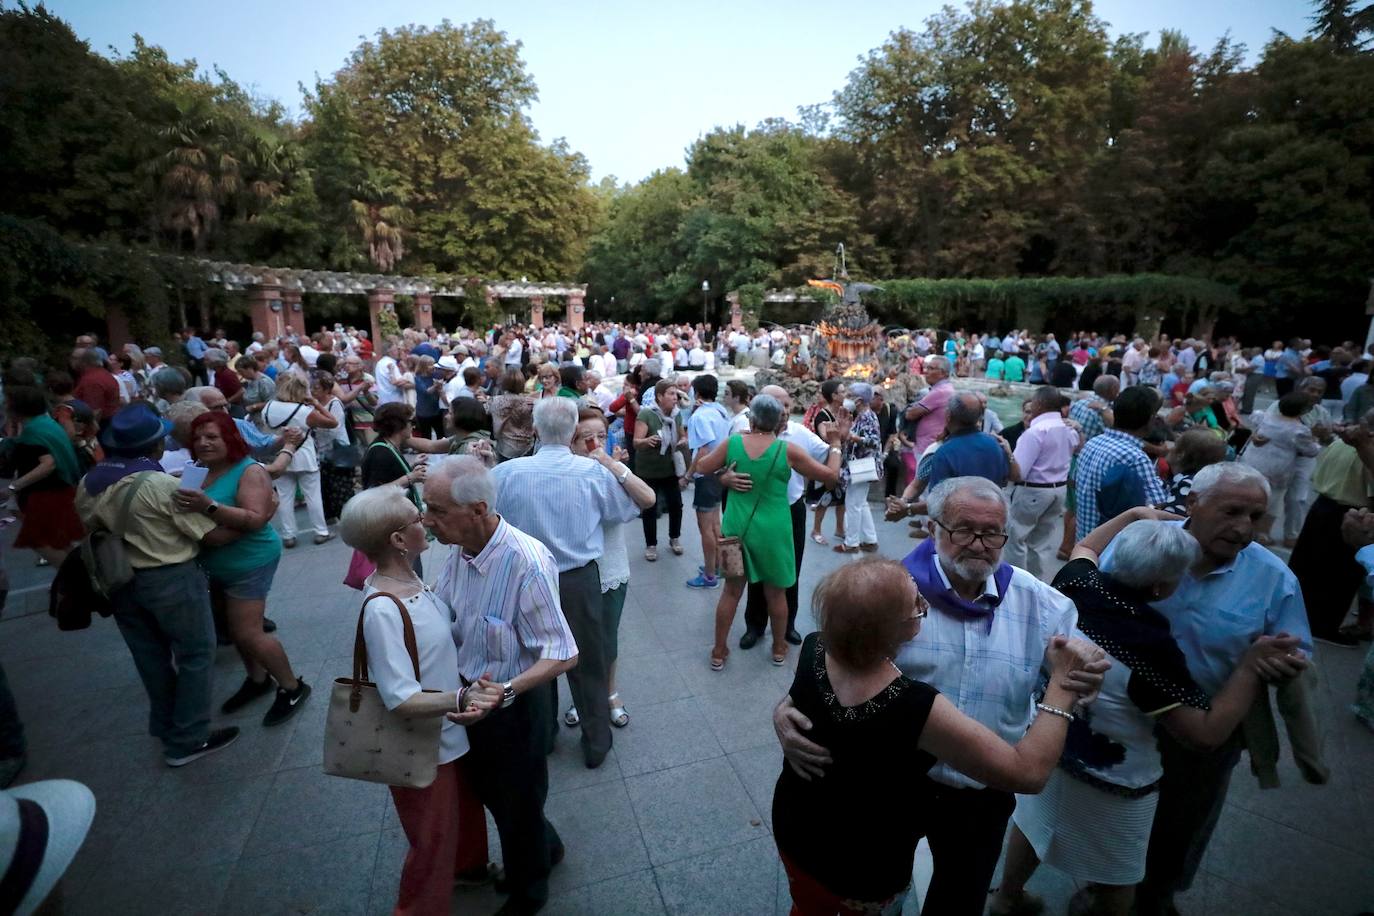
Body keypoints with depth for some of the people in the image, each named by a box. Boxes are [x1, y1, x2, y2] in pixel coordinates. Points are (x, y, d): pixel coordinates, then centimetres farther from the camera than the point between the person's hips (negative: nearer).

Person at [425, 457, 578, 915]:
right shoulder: (462, 550, -10)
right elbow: (435, 613, 7)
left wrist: (504, 691, -41)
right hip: (472, 693, 7)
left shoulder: (527, 564, -35)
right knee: (487, 789, 28)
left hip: (514, 704, -7)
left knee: (516, 804, 19)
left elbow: (564, 655, -30)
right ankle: (546, 849, 58)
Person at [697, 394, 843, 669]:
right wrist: (835, 443, 7)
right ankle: (779, 649, 35)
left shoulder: (732, 442, -8)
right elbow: (831, 475, -5)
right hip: (771, 531, -2)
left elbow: (702, 467, 6)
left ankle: (718, 652, 27)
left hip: (736, 528, 2)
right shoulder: (787, 450, -13)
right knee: (775, 593, 17)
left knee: (731, 590, 16)